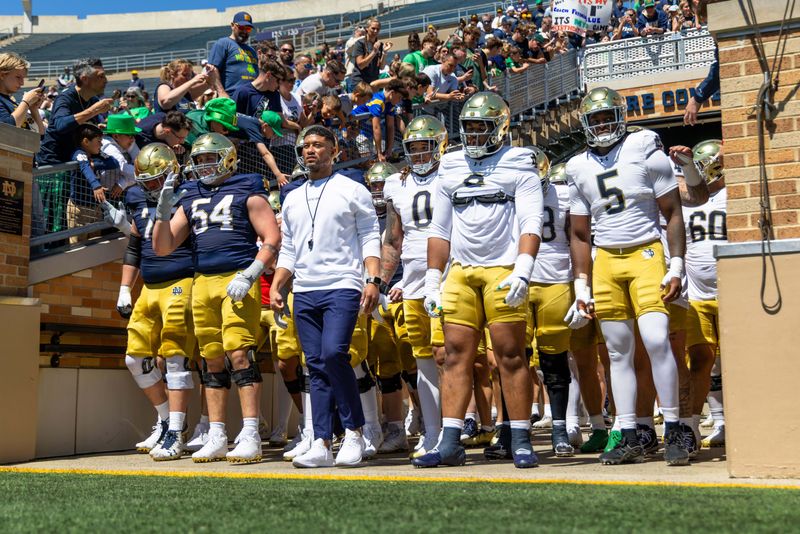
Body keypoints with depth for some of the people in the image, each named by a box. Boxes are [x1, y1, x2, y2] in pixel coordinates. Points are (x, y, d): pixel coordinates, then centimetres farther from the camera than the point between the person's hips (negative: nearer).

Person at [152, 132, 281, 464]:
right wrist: (164, 209, 4)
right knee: (212, 362, 7)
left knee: (239, 354, -14)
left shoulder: (247, 193, 4)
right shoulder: (190, 199, 20)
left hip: (237, 281, -6)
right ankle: (216, 438, 12)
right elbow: (162, 248, 17)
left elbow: (272, 240, -4)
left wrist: (248, 276, -15)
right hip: (202, 284, 6)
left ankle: (250, 437, -13)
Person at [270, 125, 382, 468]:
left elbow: (370, 239, 0)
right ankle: (322, 444, 4)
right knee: (316, 367, 3)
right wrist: (275, 287, 10)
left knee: (333, 353, -22)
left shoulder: (352, 191, 4)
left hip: (342, 287, -5)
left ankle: (354, 431, -6)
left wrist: (373, 279, -12)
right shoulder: (292, 199, 20)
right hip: (304, 292, 5)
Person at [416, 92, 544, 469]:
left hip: (502, 272, -4)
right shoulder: (450, 169, 16)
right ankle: (449, 443, 2)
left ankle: (521, 442, 1)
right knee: (456, 355, 1)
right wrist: (432, 280, 12)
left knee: (511, 356, -5)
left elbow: (530, 223, -6)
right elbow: (439, 230, 18)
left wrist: (522, 271, -19)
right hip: (460, 272, 5)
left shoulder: (518, 166, 3)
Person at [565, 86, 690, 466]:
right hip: (605, 261, 4)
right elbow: (579, 235, 14)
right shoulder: (579, 168, 9)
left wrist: (676, 268, -9)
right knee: (619, 351, 4)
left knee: (656, 339, -17)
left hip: (645, 254, -4)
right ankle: (629, 438, 8)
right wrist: (581, 288, 8)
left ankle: (673, 431, -5)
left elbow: (673, 214, 0)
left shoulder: (645, 150, -1)